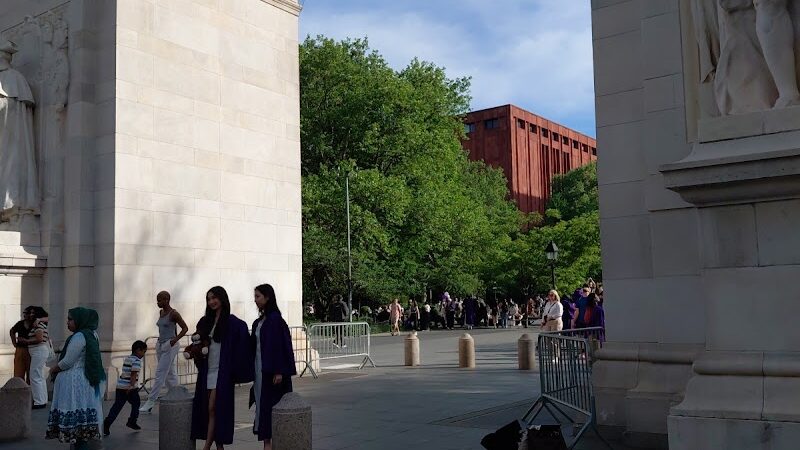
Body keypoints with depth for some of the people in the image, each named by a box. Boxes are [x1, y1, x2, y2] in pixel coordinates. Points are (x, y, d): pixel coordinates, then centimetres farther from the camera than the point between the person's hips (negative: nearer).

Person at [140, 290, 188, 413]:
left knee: (160, 374, -8)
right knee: (170, 374, 12)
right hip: (160, 345, 8)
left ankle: (151, 402, -7)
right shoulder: (161, 312, 10)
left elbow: (185, 328, -12)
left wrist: (176, 339, -23)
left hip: (169, 346, -8)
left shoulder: (173, 314, -13)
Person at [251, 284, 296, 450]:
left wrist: (279, 371, -21)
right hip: (260, 368, 8)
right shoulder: (259, 321, 13)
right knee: (262, 403, 8)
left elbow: (281, 345, -17)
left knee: (269, 403, -5)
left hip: (271, 370, -8)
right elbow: (255, 346, 15)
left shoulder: (275, 319, -13)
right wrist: (252, 370, 12)